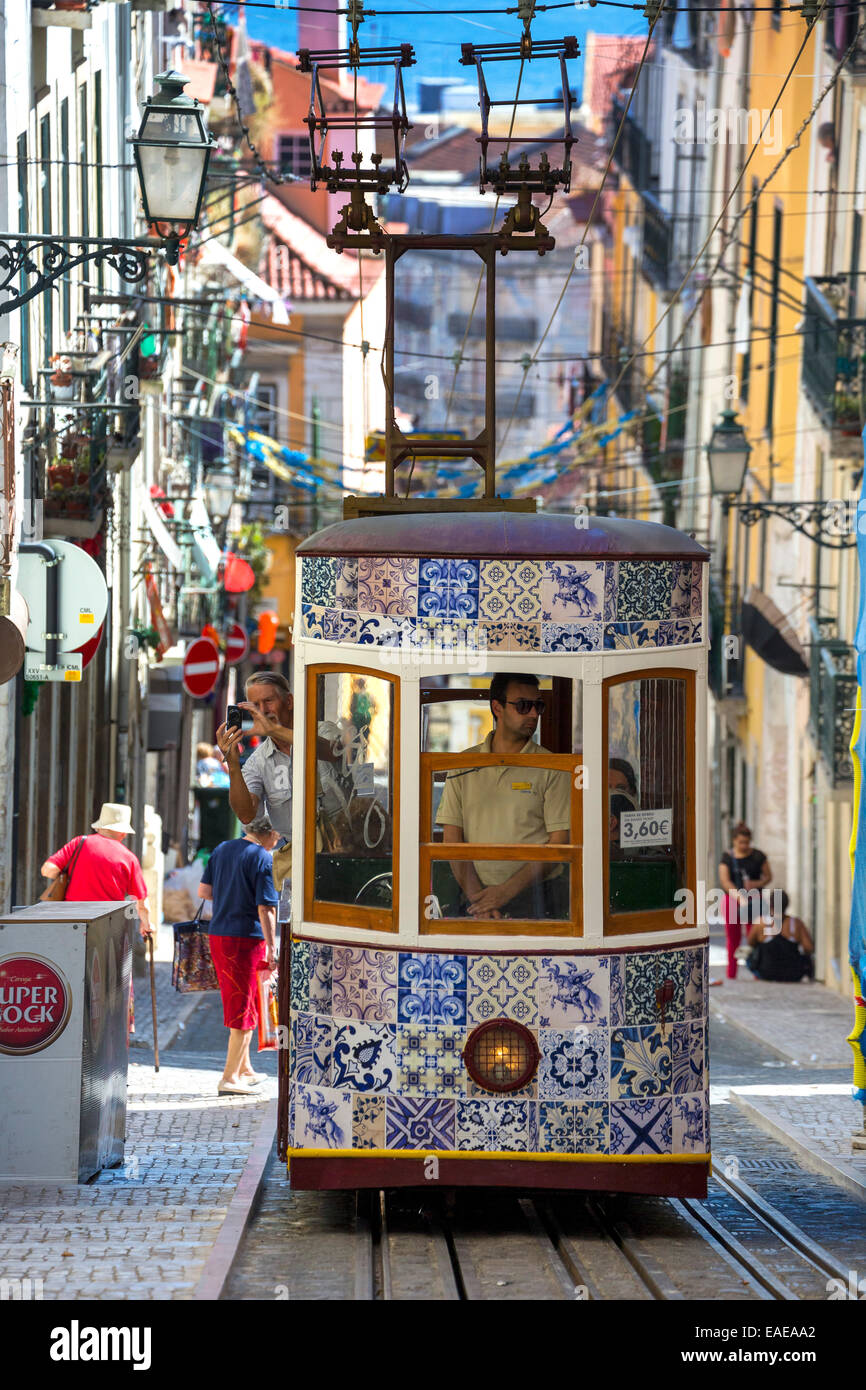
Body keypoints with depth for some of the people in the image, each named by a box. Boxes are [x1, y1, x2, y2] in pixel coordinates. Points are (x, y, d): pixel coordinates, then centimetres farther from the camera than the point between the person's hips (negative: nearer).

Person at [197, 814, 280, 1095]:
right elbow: (266, 909, -16)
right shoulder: (264, 859, -12)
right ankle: (229, 1078, 2)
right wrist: (272, 949, -14)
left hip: (217, 935, 7)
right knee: (245, 1010, 1)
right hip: (247, 938, -7)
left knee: (238, 1004, 19)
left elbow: (203, 890, 11)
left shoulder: (222, 850, 9)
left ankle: (244, 1070, 26)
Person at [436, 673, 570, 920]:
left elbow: (559, 842, -4)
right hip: (480, 898, 2)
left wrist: (507, 890, -12)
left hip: (538, 900, -2)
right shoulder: (463, 765, 8)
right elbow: (452, 839, 6)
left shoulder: (551, 768, 2)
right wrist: (477, 896, -8)